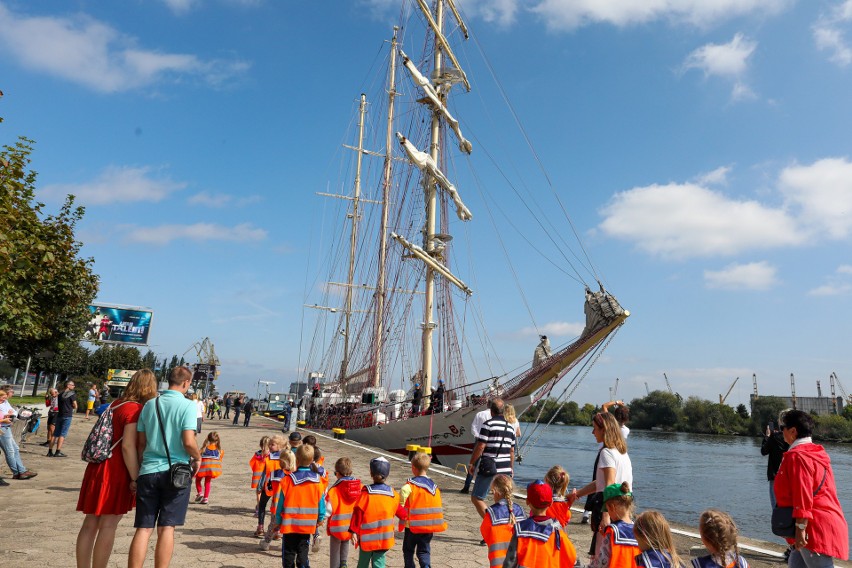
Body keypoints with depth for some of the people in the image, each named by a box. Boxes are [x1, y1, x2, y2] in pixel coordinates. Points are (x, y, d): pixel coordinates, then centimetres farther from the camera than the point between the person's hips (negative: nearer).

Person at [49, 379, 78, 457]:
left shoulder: (60, 394, 16)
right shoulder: (72, 394, -6)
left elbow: (59, 404, 16)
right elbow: (75, 405, -8)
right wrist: (74, 408, 12)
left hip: (59, 415, 7)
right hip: (67, 415, -7)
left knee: (56, 434, 10)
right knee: (62, 434, -6)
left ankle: (50, 451, 11)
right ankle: (58, 452, -7)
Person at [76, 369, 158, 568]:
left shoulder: (116, 404, 11)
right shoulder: (136, 409, -15)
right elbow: (128, 446, -20)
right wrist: (136, 478, -15)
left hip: (99, 466, 8)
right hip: (116, 471, -8)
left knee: (90, 523, 12)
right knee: (108, 525, 0)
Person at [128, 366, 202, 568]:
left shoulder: (150, 404, 6)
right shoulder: (187, 406, -9)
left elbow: (140, 442, 10)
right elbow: (188, 442, -16)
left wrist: (135, 474, 18)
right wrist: (197, 458, 4)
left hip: (148, 471, 4)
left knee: (143, 528, 8)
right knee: (166, 528, 5)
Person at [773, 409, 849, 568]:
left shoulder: (797, 456, -16)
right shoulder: (815, 453, 15)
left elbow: (802, 497, -22)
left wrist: (800, 529, -20)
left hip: (816, 529, -10)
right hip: (826, 524, 10)